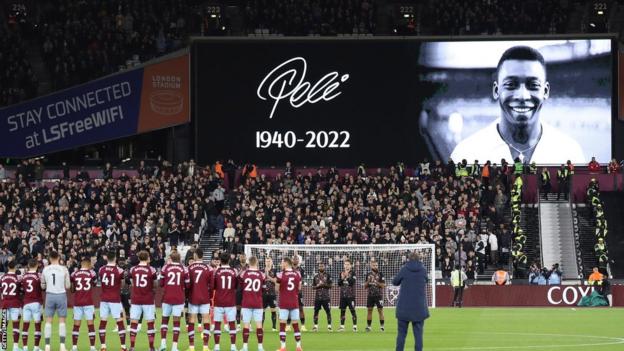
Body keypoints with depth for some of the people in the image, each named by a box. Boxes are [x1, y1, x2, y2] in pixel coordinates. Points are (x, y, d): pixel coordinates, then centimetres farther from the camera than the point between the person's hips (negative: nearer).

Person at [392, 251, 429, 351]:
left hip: (404, 307, -1)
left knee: (401, 332, 7)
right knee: (418, 333, 4)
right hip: (419, 307, 1)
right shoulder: (423, 270, -1)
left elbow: (395, 282, 6)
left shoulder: (404, 269, -6)